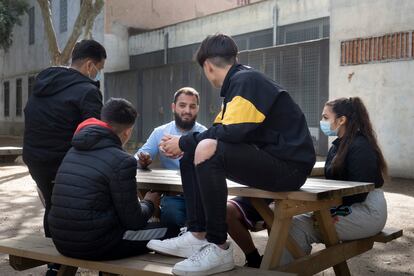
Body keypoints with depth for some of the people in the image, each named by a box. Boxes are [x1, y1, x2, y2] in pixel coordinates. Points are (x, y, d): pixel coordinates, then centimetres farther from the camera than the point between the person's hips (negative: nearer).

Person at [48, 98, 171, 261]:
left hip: (62, 244, 8)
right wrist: (149, 203, 12)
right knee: (170, 232, 3)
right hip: (94, 247, -8)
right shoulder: (122, 161, -15)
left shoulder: (73, 151, 8)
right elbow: (133, 221, -10)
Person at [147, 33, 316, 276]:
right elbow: (221, 130, 16)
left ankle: (219, 248, -18)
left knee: (206, 150, -30)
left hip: (288, 165, -10)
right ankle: (198, 236, 1)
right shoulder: (241, 81, 15)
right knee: (192, 153, 8)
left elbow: (233, 132, -25)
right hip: (266, 159, 10)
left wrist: (184, 142, -13)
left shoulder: (246, 79, -14)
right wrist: (184, 144, 13)